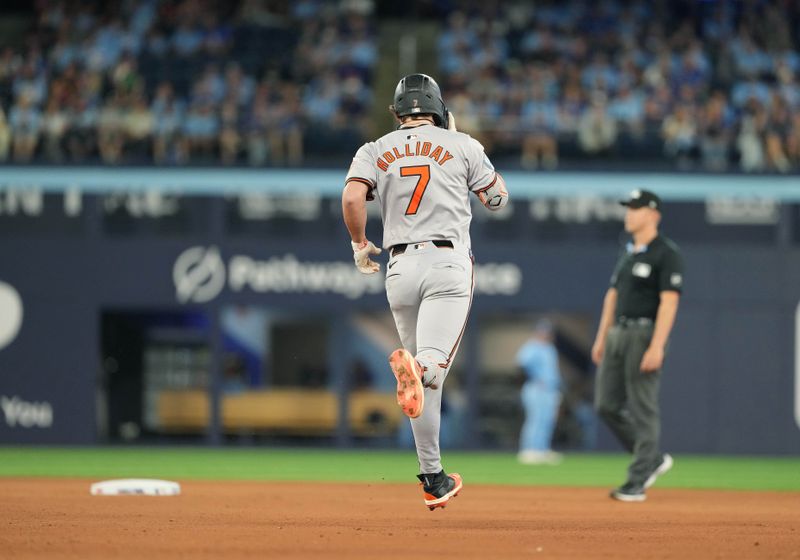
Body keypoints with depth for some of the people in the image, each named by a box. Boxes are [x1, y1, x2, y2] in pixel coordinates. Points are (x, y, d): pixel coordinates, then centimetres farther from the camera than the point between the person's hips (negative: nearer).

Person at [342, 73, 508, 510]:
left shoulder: (375, 151, 9)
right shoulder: (461, 145, 6)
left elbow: (352, 197, -8)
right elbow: (497, 198, 11)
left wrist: (360, 246, 8)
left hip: (400, 268, 3)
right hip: (449, 262, -3)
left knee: (424, 382, 13)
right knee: (434, 364, -18)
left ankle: (433, 478, 15)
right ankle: (415, 367, -55)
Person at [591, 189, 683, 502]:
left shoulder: (666, 254, -10)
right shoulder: (629, 253, 17)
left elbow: (669, 301, -16)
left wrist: (656, 346, -23)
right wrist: (602, 337, 16)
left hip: (645, 333, -9)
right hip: (618, 334, 9)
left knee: (643, 410, -5)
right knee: (607, 406, 6)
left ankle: (637, 483, -2)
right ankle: (653, 459, 20)